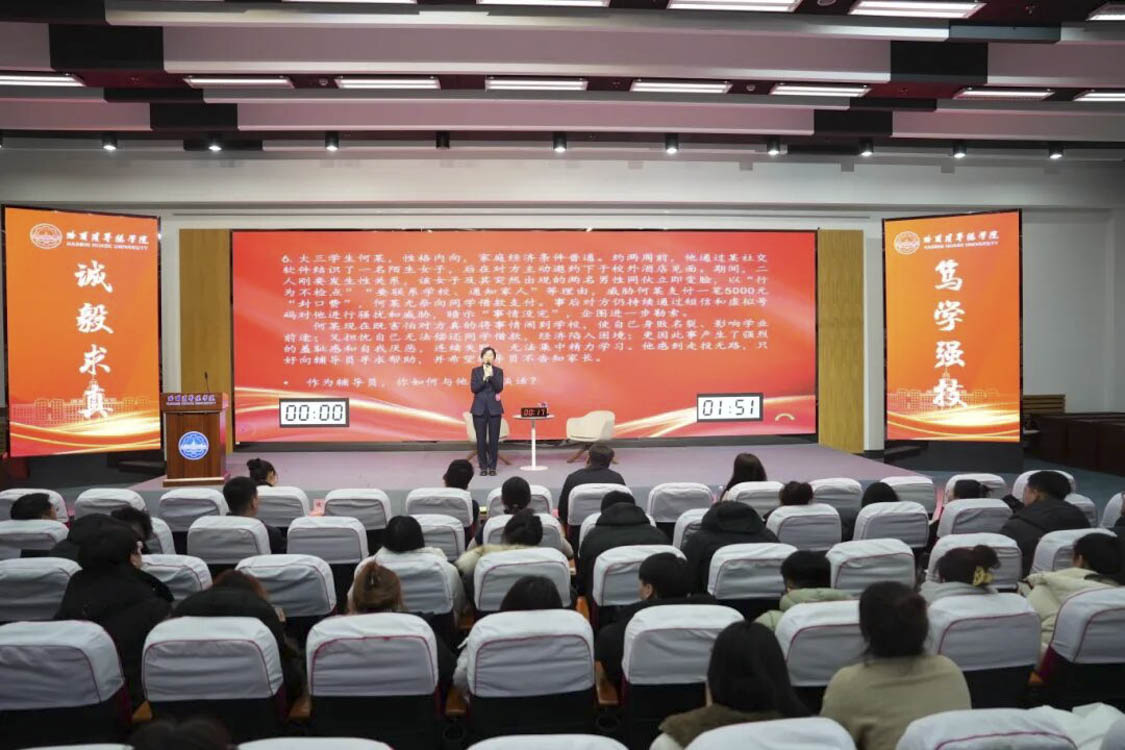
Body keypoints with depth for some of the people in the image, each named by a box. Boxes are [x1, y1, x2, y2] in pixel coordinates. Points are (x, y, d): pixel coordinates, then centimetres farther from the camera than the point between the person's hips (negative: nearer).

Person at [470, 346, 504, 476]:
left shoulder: (498, 371, 4)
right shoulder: (476, 371, 5)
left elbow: (499, 388, -8)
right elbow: (473, 388, -5)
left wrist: (491, 376, -19)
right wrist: (484, 378, -16)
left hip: (494, 408, 0)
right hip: (479, 409, 0)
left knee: (494, 439, -1)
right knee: (481, 439, 0)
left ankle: (492, 467, 7)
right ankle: (483, 467, 8)